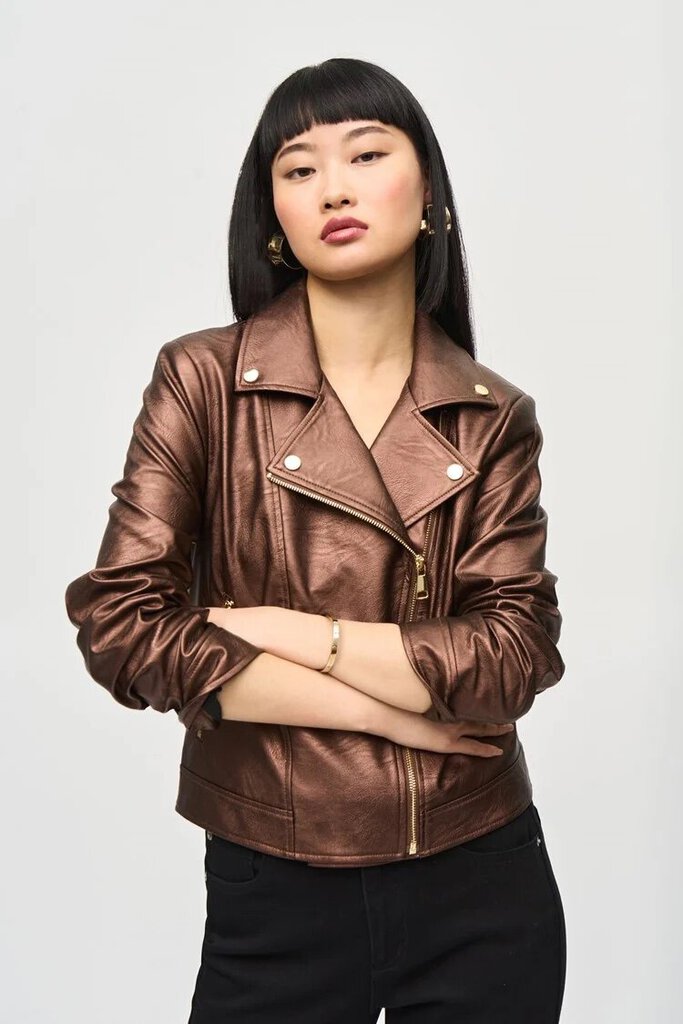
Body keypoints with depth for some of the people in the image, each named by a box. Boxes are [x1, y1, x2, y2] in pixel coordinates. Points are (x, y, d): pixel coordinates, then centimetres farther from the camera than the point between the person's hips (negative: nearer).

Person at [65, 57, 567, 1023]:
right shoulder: (204, 380, -7)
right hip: (274, 897, -2)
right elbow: (122, 629, -14)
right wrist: (392, 706, -14)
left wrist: (290, 630, -18)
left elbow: (517, 657, -9)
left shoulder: (495, 419, -1)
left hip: (485, 894, 2)